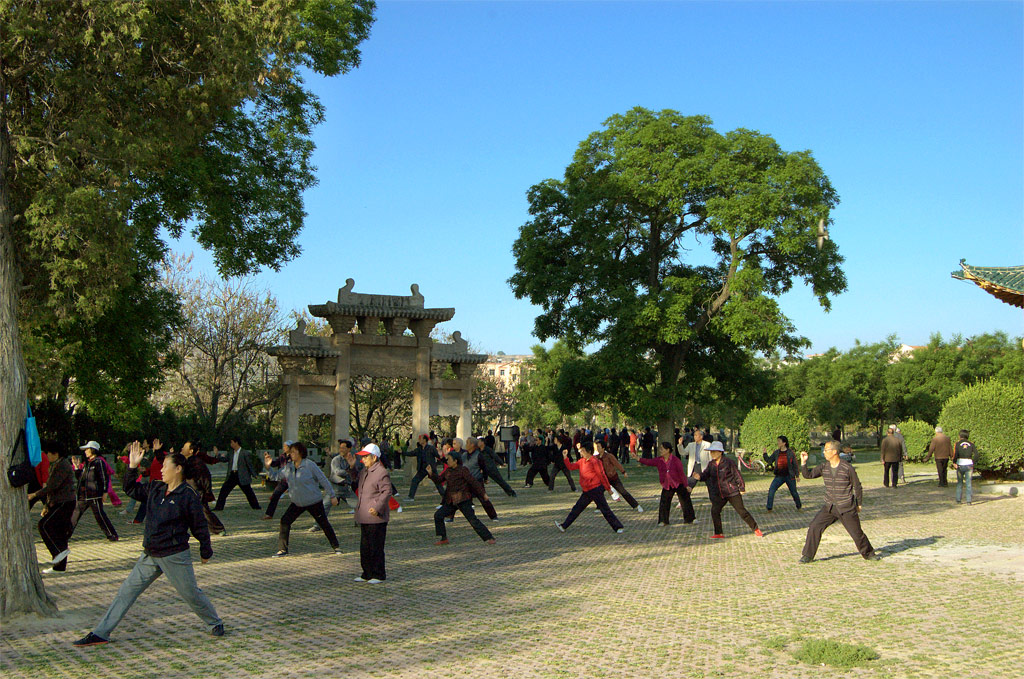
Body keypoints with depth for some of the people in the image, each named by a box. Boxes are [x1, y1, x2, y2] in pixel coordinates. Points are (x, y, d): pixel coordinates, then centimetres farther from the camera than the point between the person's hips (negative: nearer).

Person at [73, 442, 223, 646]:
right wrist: (132, 467, 9)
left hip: (175, 555, -6)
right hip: (150, 556, 7)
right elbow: (131, 489, 21)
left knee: (190, 593, 3)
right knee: (127, 591, 7)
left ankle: (216, 624, 25)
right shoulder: (155, 488, 7)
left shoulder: (188, 496, -13)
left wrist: (206, 551, -2)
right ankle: (100, 633, 13)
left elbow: (200, 526, -7)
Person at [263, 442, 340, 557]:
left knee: (324, 524, 3)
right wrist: (268, 466, -8)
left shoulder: (310, 465, -15)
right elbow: (275, 475, 11)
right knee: (285, 522, -7)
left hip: (314, 502, -5)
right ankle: (282, 550, 2)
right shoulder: (288, 467, 0)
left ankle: (336, 547, 20)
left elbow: (323, 480, -11)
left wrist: (332, 496, -10)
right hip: (297, 503, 5)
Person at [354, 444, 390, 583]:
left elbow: (387, 492, -18)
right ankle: (367, 573, 24)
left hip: (376, 517, -9)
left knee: (376, 546, -3)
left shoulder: (382, 473, -14)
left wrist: (377, 507, -26)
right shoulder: (364, 471, 15)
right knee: (365, 546, 14)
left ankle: (379, 575, 6)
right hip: (364, 517, 9)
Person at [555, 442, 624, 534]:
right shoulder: (582, 461, 10)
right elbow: (571, 467, 13)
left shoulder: (594, 461, -16)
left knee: (605, 510, -5)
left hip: (596, 490, -8)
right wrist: (565, 458, 1)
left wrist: (608, 488, -11)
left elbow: (602, 475, -14)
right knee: (577, 508, 13)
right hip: (587, 491, 8)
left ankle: (618, 527, 3)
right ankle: (564, 526, 19)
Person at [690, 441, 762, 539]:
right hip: (719, 495, 5)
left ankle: (756, 529, 13)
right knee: (715, 511, -9)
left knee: (741, 511, -2)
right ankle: (719, 533, 3)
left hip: (733, 493, -5)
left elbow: (737, 475, -6)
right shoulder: (711, 464, 7)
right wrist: (699, 476, -19)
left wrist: (742, 488, -4)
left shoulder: (728, 462, -10)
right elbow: (705, 475, 4)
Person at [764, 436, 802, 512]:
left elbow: (795, 465, 1)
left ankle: (799, 507, 30)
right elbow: (769, 461, 5)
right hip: (779, 476, 3)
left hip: (789, 476, -3)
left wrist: (797, 475, 0)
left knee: (794, 492, 7)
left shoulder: (790, 453, -5)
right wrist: (765, 454, -7)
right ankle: (769, 509, -3)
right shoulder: (776, 452, 4)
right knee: (771, 490, -10)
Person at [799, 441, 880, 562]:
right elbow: (808, 475, 0)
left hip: (846, 508, -4)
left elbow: (857, 486, -1)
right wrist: (803, 462, -14)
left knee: (856, 533, 3)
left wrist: (859, 504, 4)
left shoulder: (848, 468, -11)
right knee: (814, 527, -7)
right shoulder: (824, 467, 2)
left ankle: (868, 553, 29)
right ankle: (808, 556, 2)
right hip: (829, 507, 4)